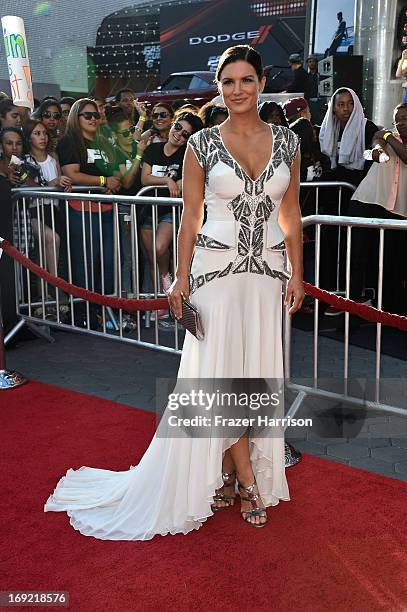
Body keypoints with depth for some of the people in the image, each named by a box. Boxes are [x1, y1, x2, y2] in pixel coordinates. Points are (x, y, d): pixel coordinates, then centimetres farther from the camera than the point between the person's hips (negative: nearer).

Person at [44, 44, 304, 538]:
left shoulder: (286, 141, 6)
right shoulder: (202, 144, -2)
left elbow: (291, 213, 9)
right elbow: (191, 216, -1)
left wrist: (297, 273, 6)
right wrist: (181, 277, -3)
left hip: (266, 271, 3)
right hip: (216, 268, -3)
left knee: (257, 370, 6)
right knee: (220, 371, -2)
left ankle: (227, 471, 23)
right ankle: (248, 482, 12)